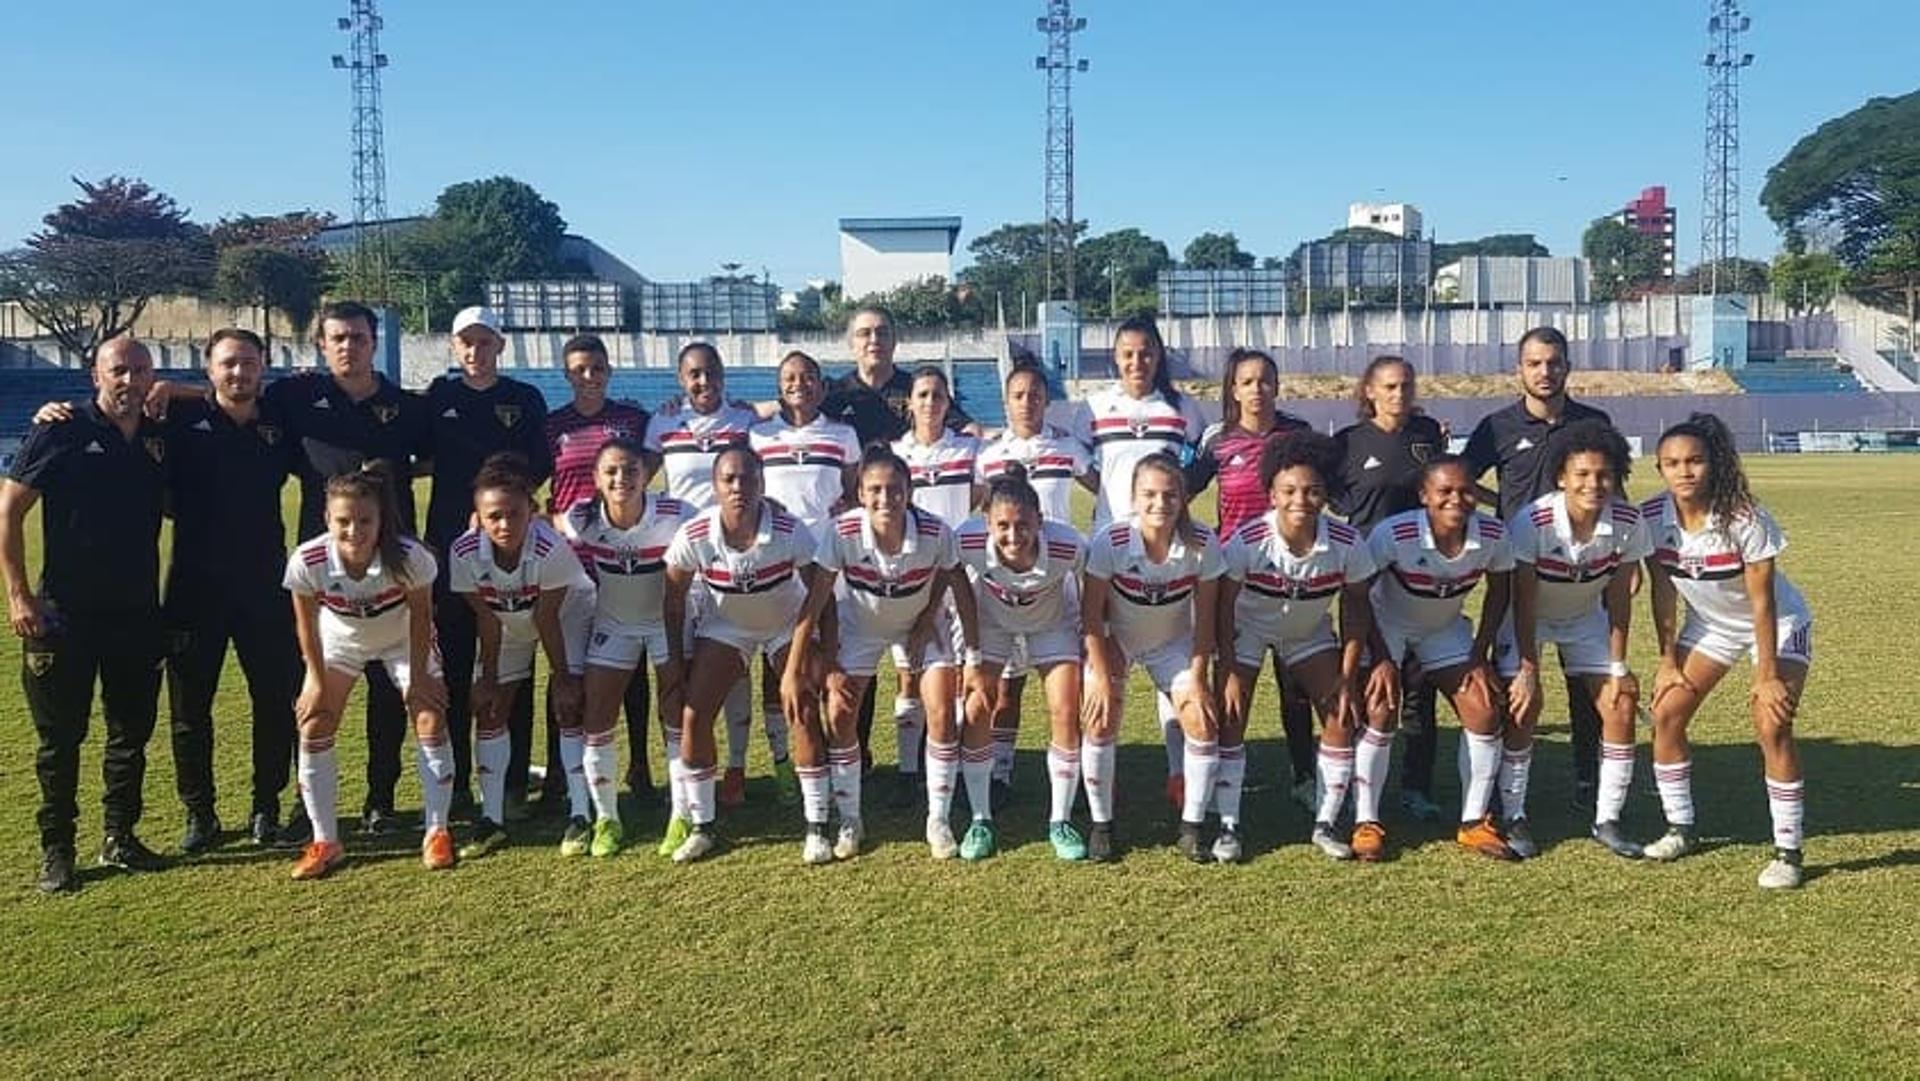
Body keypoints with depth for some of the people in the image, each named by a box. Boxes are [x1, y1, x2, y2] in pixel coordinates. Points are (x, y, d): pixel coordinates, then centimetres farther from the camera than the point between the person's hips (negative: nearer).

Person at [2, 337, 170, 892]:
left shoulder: (160, 439, 6)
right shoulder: (61, 433, -7)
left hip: (139, 612, 4)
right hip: (66, 613, -4)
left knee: (132, 731, 11)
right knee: (61, 736, 5)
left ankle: (119, 837, 24)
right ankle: (56, 851, 16)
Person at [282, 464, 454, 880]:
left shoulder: (410, 557, -37)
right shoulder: (307, 562, -34)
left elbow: (421, 616, -19)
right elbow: (306, 623, -15)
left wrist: (418, 676, -12)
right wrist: (317, 681, -7)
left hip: (402, 638, -1)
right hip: (339, 639, 1)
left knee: (431, 723, -9)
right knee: (314, 729, -6)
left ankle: (437, 833, 6)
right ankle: (325, 842, 8)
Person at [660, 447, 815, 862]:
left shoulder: (789, 531, -30)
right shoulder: (693, 536, -25)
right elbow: (674, 601, -9)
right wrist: (676, 662, -7)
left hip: (788, 623, -1)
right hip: (724, 625, 2)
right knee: (693, 716, -8)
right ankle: (701, 826, 8)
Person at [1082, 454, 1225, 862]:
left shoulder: (1202, 544, -25)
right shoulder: (1109, 541, -29)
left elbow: (1204, 618, -14)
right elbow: (1091, 613, -19)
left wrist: (1198, 678, -13)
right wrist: (1102, 676, -18)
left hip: (1173, 642, 2)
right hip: (1114, 640, -1)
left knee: (1203, 721, -11)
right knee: (1099, 720, -15)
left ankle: (1191, 827, 6)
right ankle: (1101, 824, 4)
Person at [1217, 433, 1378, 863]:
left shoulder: (1347, 543, -26)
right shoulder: (1248, 540, -31)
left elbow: (1355, 606, -11)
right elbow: (1224, 605, -18)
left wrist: (1348, 677, -11)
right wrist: (1231, 673, -18)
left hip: (1310, 633, 2)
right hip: (1248, 629, -2)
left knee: (1342, 717, -7)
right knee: (1230, 719, -10)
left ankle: (1325, 825, 8)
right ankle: (1227, 827, 3)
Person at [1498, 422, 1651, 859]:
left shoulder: (1627, 522, -22)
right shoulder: (1532, 521, -32)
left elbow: (1618, 598, -13)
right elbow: (1524, 601, -25)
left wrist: (1618, 668, -11)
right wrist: (1528, 670, -25)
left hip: (1586, 617, 3)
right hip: (1528, 617, -3)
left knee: (1621, 709, -5)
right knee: (1524, 706, -17)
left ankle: (1607, 820, 10)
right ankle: (1513, 817, -1)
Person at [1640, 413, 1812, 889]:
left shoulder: (1745, 519, -29)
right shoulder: (1652, 517, -18)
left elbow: (1762, 603, -24)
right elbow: (1662, 591, -7)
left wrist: (1767, 676, -22)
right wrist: (1669, 660, -5)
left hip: (1778, 624, -5)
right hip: (1710, 624, 5)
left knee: (1772, 727, -18)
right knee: (1666, 713, -3)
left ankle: (1787, 851, -7)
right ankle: (1681, 829, 13)